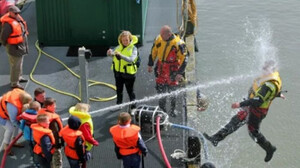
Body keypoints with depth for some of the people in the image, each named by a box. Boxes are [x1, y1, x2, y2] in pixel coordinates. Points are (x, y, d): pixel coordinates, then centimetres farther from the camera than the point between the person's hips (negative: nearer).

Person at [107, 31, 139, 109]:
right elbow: (112, 54, 4)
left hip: (128, 72, -5)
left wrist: (121, 55, -39)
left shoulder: (133, 48, -12)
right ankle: (119, 104, 38)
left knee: (130, 91, 4)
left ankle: (133, 106, 16)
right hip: (118, 71, 6)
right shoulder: (119, 47, 4)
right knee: (119, 90, 20)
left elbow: (131, 59, -26)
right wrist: (110, 52, -21)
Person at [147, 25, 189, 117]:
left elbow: (184, 58, -15)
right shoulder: (159, 39, -7)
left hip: (172, 71, -4)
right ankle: (162, 108, 26)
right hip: (161, 68, 4)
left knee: (172, 90, 7)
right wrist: (150, 64, 13)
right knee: (160, 89, 8)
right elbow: (153, 52, 8)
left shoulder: (178, 43, -21)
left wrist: (180, 73, -18)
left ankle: (173, 110, 24)